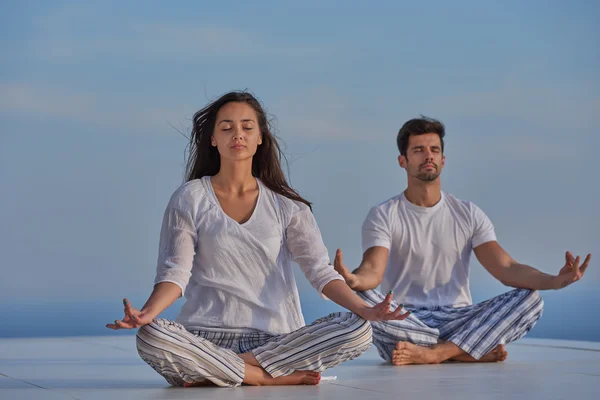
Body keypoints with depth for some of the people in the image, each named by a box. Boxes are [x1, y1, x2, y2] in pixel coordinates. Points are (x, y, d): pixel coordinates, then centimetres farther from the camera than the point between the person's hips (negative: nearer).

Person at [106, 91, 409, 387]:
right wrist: (147, 313, -25)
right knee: (150, 338, -34)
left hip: (277, 338, 3)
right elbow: (175, 272, -3)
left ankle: (218, 373, -19)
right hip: (208, 336, -2)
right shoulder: (189, 199, 5)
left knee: (358, 331, -23)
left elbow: (320, 269, 2)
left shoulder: (285, 204, 10)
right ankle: (277, 377, -23)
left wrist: (363, 309, -17)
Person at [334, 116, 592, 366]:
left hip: (458, 320, 2)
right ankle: (477, 350, -24)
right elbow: (373, 269, -15)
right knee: (360, 299, -34)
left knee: (529, 298, -19)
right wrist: (354, 279, -43)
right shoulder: (383, 216, 2)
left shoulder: (469, 215, 10)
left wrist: (555, 281, -23)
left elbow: (506, 268, -2)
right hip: (405, 323, -2)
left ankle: (433, 353, -30)